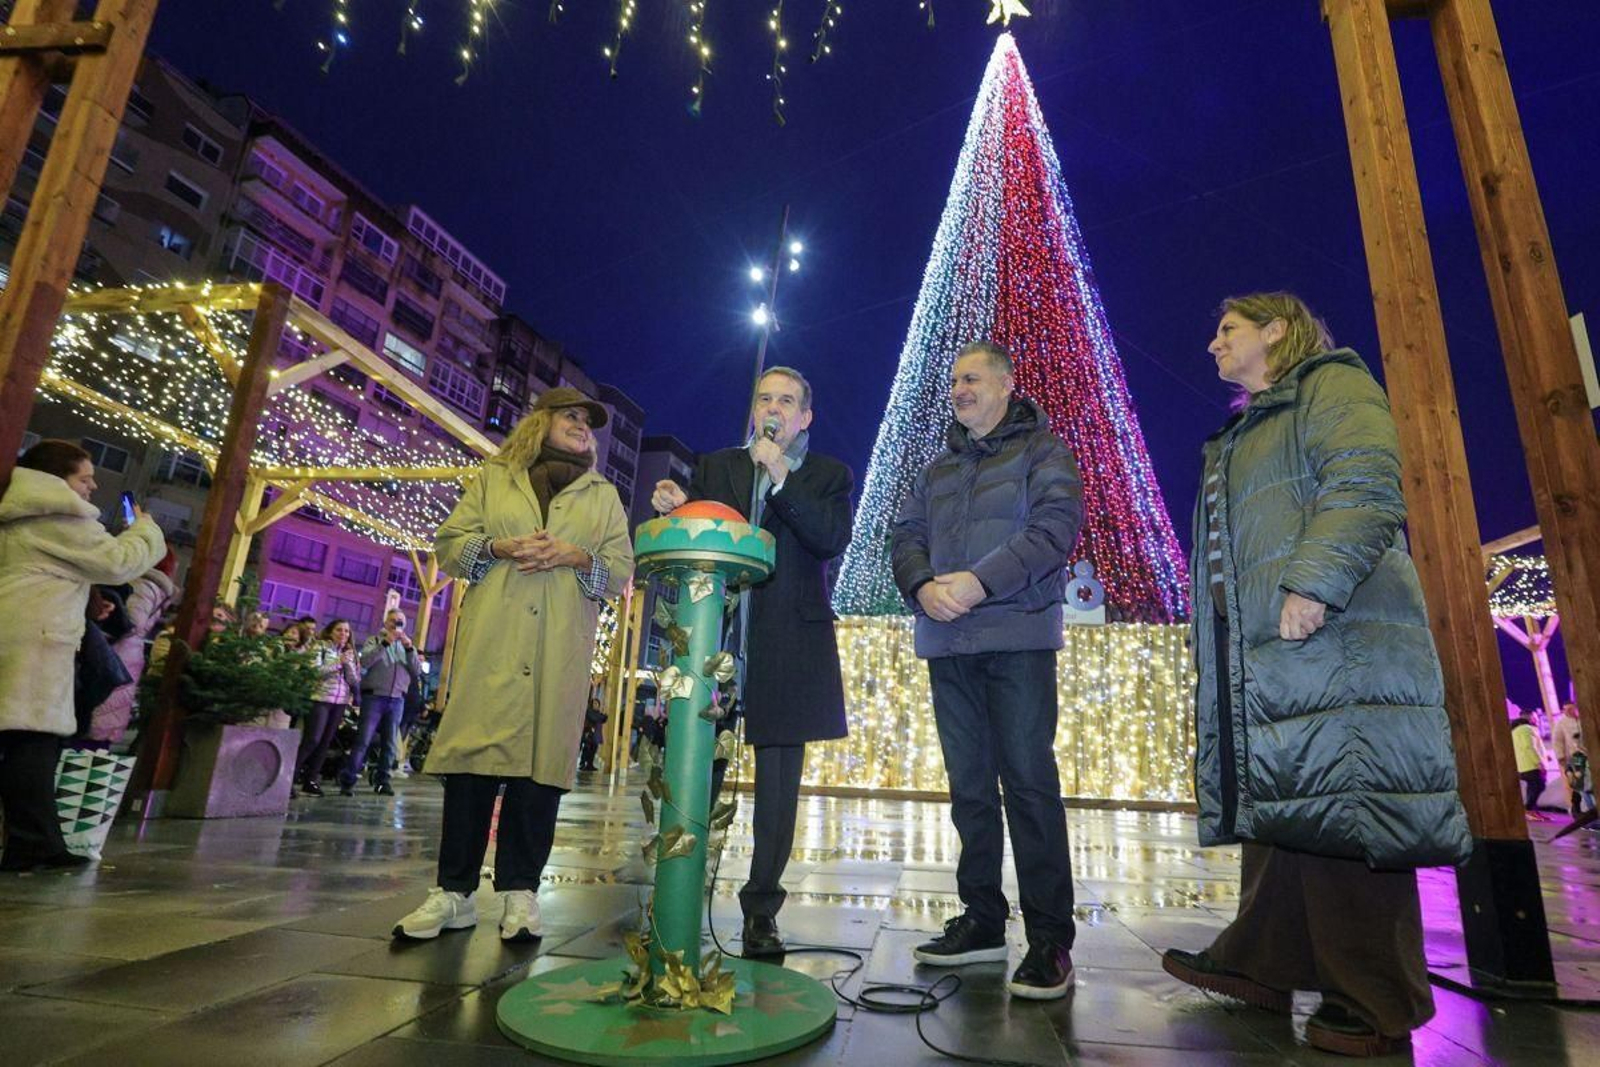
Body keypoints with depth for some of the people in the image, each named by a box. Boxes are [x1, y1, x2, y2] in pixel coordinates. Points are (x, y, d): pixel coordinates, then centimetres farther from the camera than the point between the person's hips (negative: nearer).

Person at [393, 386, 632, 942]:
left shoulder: (604, 495, 20)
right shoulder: (492, 479, 20)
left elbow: (622, 568, 10)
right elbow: (449, 542, 11)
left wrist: (577, 556, -9)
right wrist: (497, 548, -8)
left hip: (563, 646, 1)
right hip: (491, 638, 0)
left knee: (541, 757, -3)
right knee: (473, 749, -4)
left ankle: (519, 890, 6)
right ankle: (454, 890, 5)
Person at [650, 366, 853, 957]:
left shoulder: (829, 475, 11)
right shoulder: (716, 466, 16)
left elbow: (832, 540, -7)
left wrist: (781, 479, -12)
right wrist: (673, 508, -12)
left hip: (789, 646, -1)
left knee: (779, 783, 4)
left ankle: (761, 910, 17)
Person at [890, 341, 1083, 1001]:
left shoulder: (1041, 449, 5)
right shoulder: (938, 469, 21)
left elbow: (1057, 523, -10)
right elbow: (905, 537, 13)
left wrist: (981, 580, -20)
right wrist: (922, 586, -9)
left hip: (1016, 638, -5)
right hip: (947, 643, 6)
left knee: (1029, 781, -6)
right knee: (969, 784, 9)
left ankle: (1050, 939, 3)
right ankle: (982, 920, 20)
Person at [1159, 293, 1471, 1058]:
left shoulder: (1331, 383, 4)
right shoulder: (1242, 437, 28)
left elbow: (1365, 484, -14)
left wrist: (1313, 581, -25)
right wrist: (1216, 642, 19)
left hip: (1335, 641, -9)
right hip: (1264, 650, 9)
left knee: (1341, 807, -7)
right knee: (1283, 808, 10)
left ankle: (1377, 999, 4)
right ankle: (1266, 963, 17)